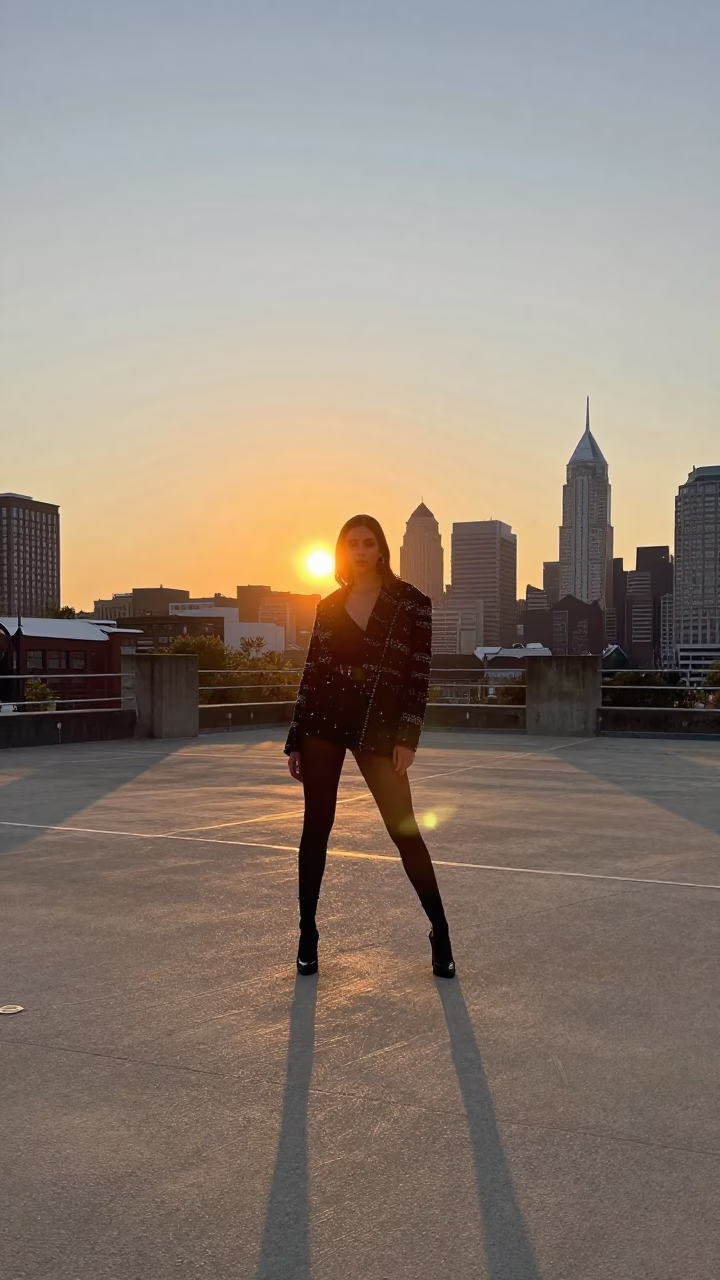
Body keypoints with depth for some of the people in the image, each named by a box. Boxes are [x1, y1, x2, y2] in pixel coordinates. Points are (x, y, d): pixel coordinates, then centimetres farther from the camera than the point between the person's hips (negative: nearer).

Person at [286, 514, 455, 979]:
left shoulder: (411, 602, -1)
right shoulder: (329, 606, 8)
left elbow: (420, 673, -3)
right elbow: (312, 673, 9)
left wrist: (407, 736, -10)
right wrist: (295, 740, 8)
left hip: (378, 726, -3)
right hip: (324, 721, 3)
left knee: (404, 828, -4)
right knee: (316, 826, 6)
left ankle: (440, 931, 10)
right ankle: (308, 933, 17)